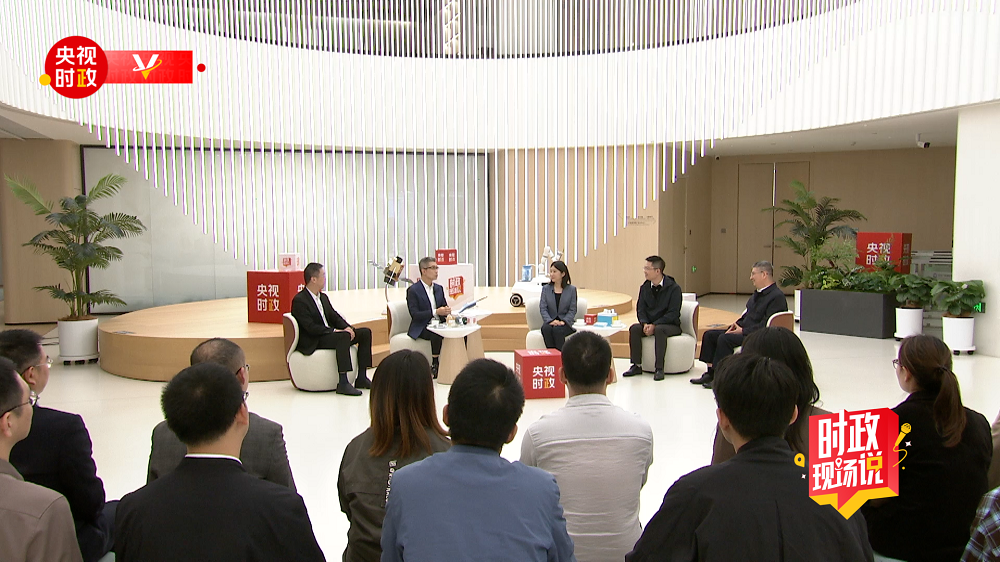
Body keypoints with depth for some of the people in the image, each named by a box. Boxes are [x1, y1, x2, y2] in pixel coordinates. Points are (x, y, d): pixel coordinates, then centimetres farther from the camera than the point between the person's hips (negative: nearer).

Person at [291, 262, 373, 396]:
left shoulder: (323, 297, 16)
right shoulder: (299, 300, -12)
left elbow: (334, 317, 13)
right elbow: (311, 327, -21)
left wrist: (348, 328, -8)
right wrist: (335, 331, -25)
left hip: (330, 334, 9)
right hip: (312, 343, -9)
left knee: (365, 332, -3)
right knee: (343, 336, -35)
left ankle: (361, 377, -3)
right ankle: (343, 383, -36)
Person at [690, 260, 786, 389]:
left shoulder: (777, 296, -14)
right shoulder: (757, 294, 17)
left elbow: (765, 325, -22)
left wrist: (743, 330, -18)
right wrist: (737, 324, 5)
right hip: (744, 331, 10)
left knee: (724, 339, -30)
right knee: (709, 334, 1)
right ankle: (710, 372, 0)